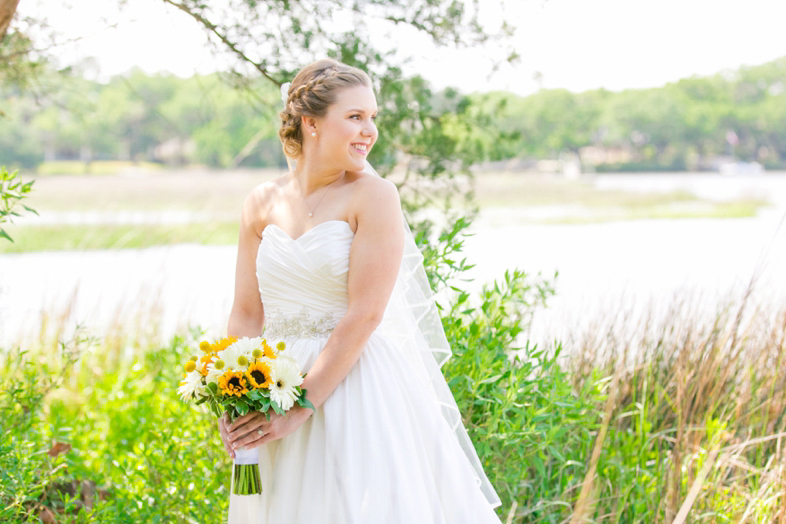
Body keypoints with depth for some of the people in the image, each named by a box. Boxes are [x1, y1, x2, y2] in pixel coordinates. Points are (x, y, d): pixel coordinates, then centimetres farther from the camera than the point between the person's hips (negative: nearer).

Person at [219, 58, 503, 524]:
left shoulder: (374, 195, -10)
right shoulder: (263, 203, 4)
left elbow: (364, 314, -15)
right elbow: (247, 314, 6)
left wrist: (300, 407, -17)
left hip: (359, 386, -4)